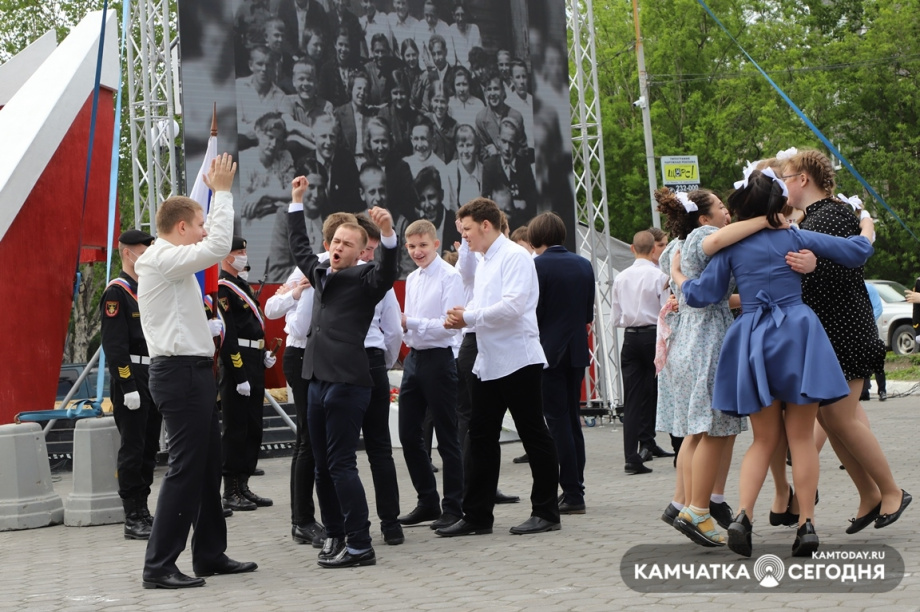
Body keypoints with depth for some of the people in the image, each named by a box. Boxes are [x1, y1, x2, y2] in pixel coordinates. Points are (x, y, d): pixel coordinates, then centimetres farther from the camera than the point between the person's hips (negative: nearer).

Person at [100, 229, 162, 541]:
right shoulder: (117, 292, -10)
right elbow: (114, 345, -16)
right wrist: (128, 387, -21)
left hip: (155, 380, 8)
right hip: (131, 379, -8)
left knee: (150, 448, 11)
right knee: (132, 450, -4)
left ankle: (143, 511, 19)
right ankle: (133, 519, 0)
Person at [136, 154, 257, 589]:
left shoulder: (169, 259, 15)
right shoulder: (162, 259, -15)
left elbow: (211, 241, 31)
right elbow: (219, 246, -24)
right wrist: (222, 190, -16)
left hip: (192, 372, 11)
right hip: (180, 373, -11)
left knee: (208, 466, 14)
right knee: (185, 469, -9)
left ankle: (210, 554, 22)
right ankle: (158, 566, -5)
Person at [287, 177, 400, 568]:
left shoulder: (364, 280, -2)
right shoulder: (321, 274, 18)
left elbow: (387, 273, -23)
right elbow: (299, 248, 34)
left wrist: (388, 234, -37)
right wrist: (296, 203, 36)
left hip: (347, 384, -7)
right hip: (318, 381, 8)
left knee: (341, 465, -8)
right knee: (323, 467, 11)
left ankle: (360, 546, -4)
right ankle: (334, 535, 22)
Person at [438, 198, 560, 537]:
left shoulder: (515, 256, -11)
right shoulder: (483, 263, 18)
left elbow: (513, 306, -22)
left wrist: (469, 317, -15)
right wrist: (462, 317, 1)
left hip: (517, 360, -9)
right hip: (487, 362, 10)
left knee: (534, 435, 0)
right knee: (481, 437, 9)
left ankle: (546, 512, 8)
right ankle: (477, 515, 14)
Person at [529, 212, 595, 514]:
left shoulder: (538, 266, -12)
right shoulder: (584, 265, 7)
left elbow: (533, 312, -13)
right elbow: (589, 313, 10)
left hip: (548, 350, -6)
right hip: (577, 350, 6)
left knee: (557, 421, -2)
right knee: (572, 419, 13)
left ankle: (571, 493, -3)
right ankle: (576, 490, 17)